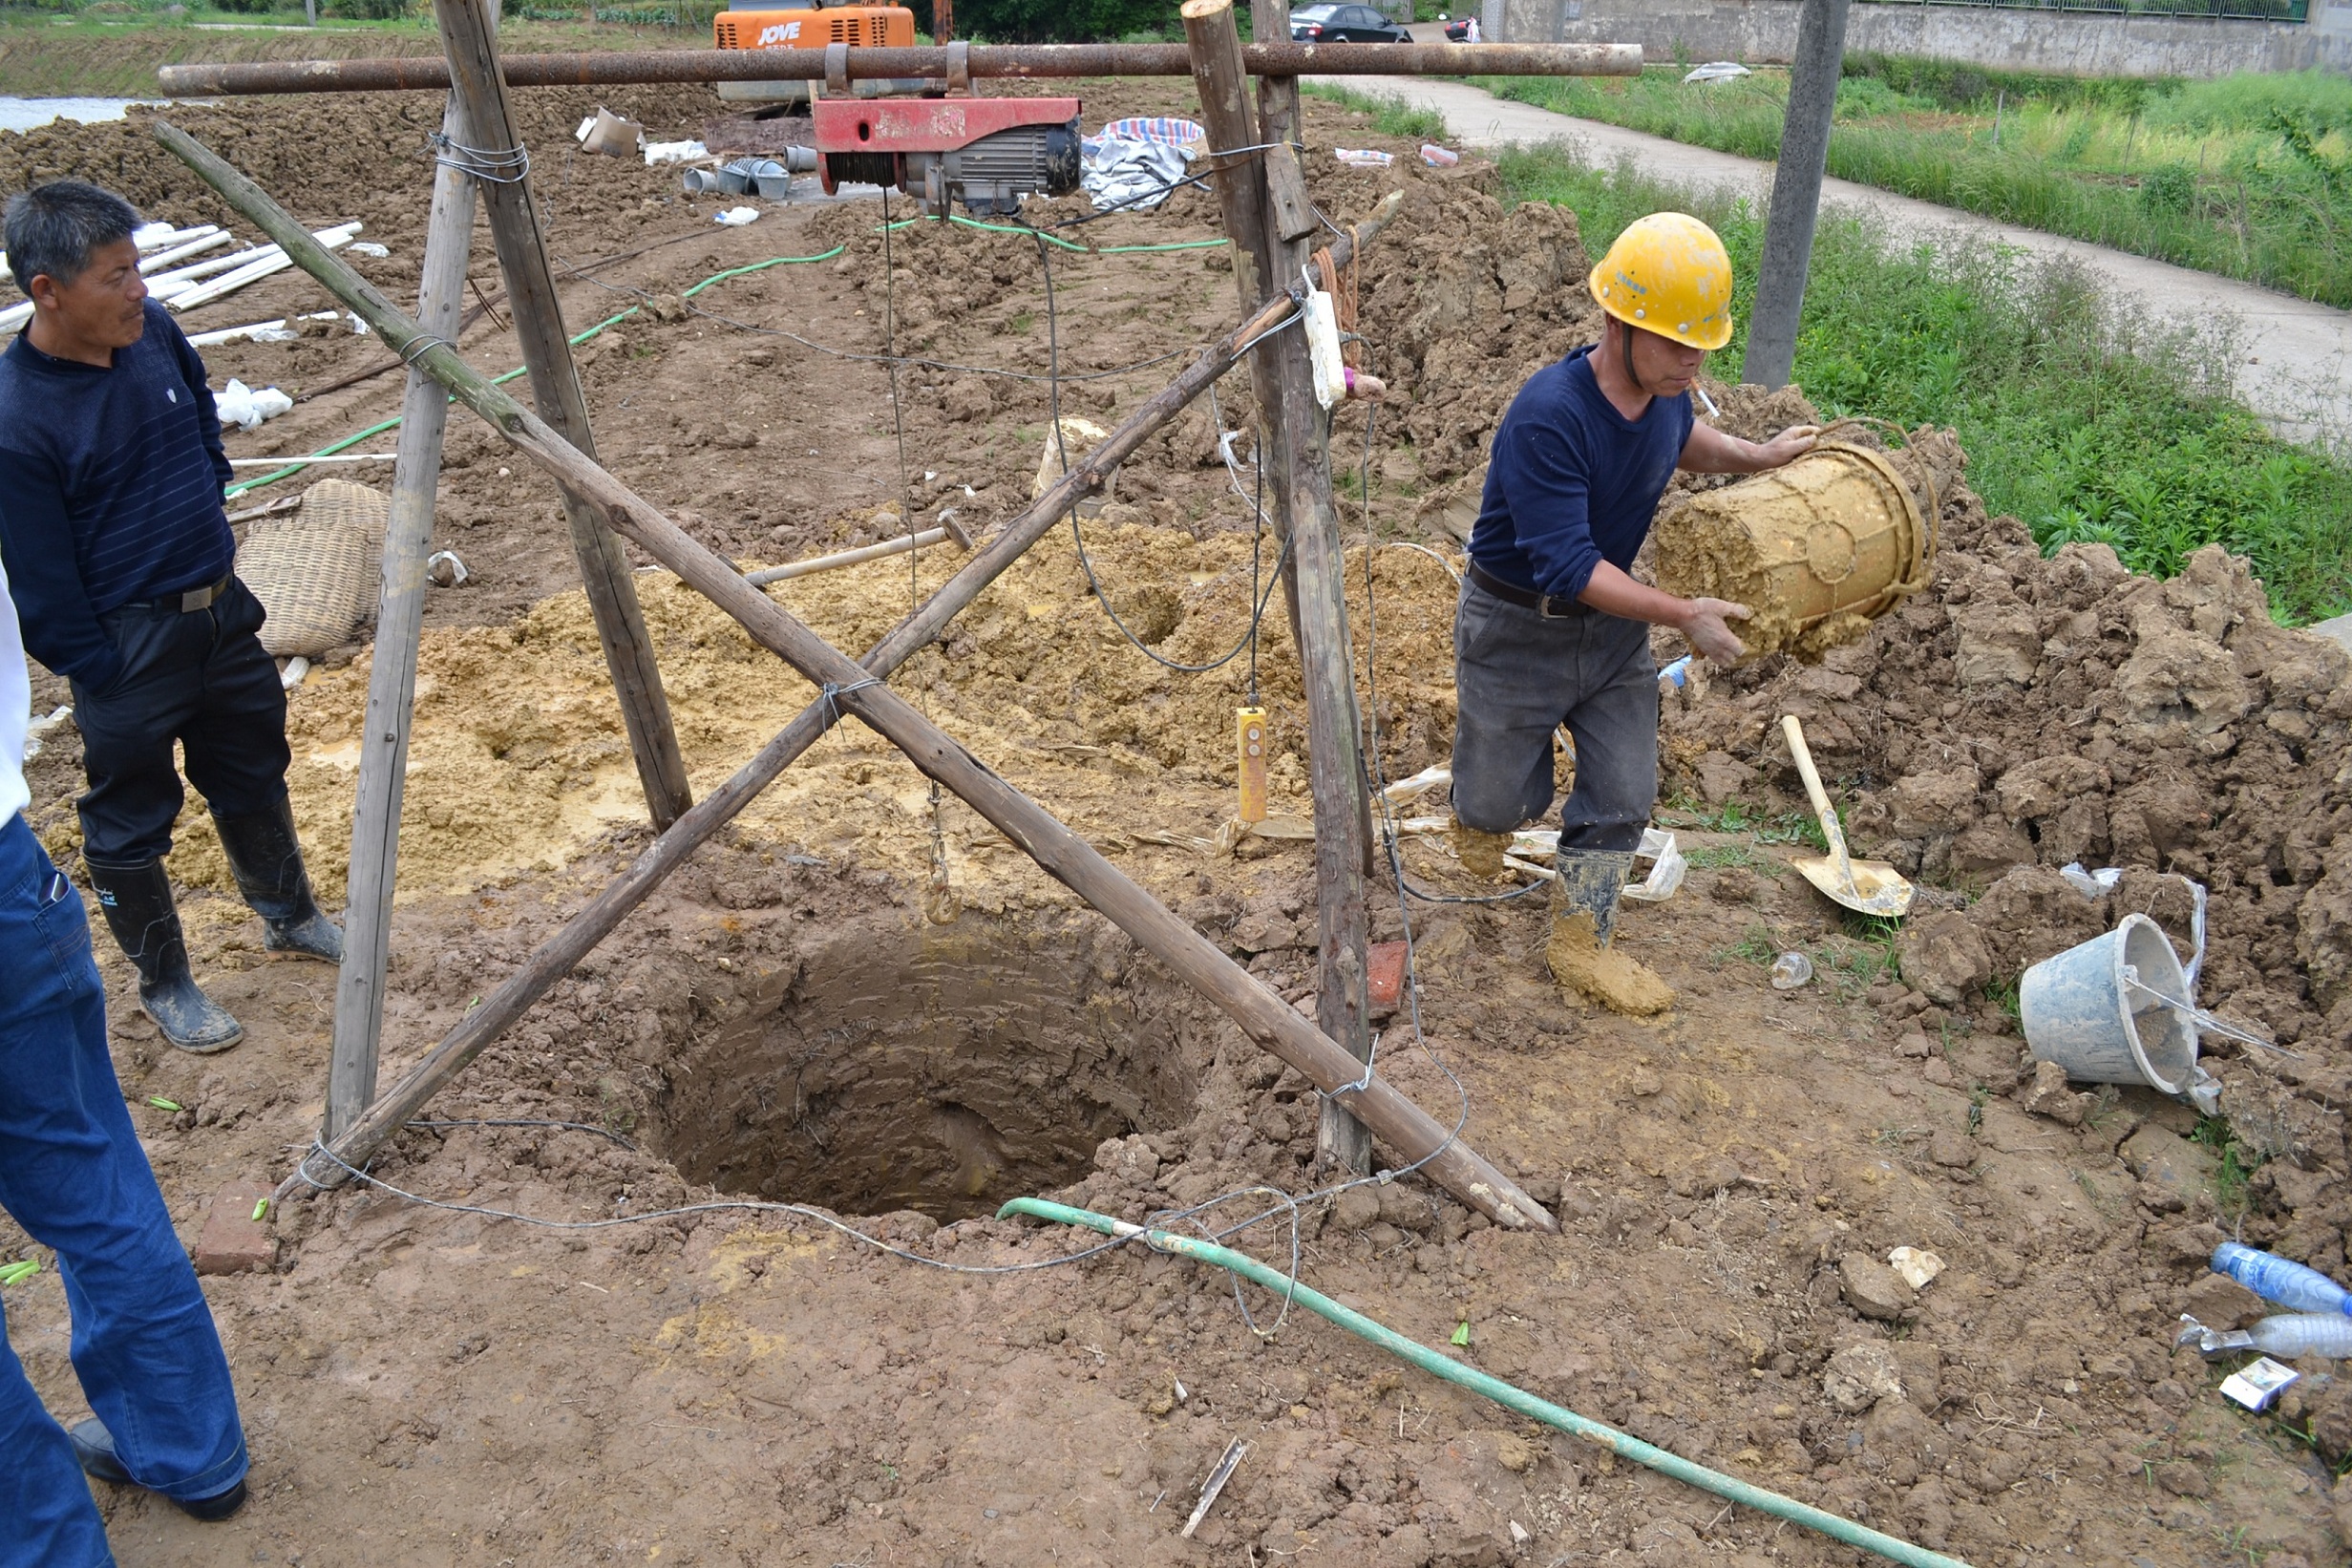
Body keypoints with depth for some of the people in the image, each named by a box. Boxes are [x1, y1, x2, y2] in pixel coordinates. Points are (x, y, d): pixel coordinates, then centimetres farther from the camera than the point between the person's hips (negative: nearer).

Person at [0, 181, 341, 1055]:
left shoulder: (154, 333, -6)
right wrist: (100, 678, -11)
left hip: (221, 611, 7)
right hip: (126, 643, -6)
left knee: (255, 773, 23)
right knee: (132, 821, 11)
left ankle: (289, 917, 46)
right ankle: (163, 985, 31)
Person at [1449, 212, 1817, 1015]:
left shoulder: (1662, 393, -9)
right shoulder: (1548, 418, -34)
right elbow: (1566, 565, -35)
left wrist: (1754, 456, 3)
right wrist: (1684, 616, -31)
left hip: (1612, 624, 6)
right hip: (1517, 630, -6)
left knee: (1622, 795, 7)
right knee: (1504, 796, 13)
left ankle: (1579, 944, 24)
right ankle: (1479, 809, 51)